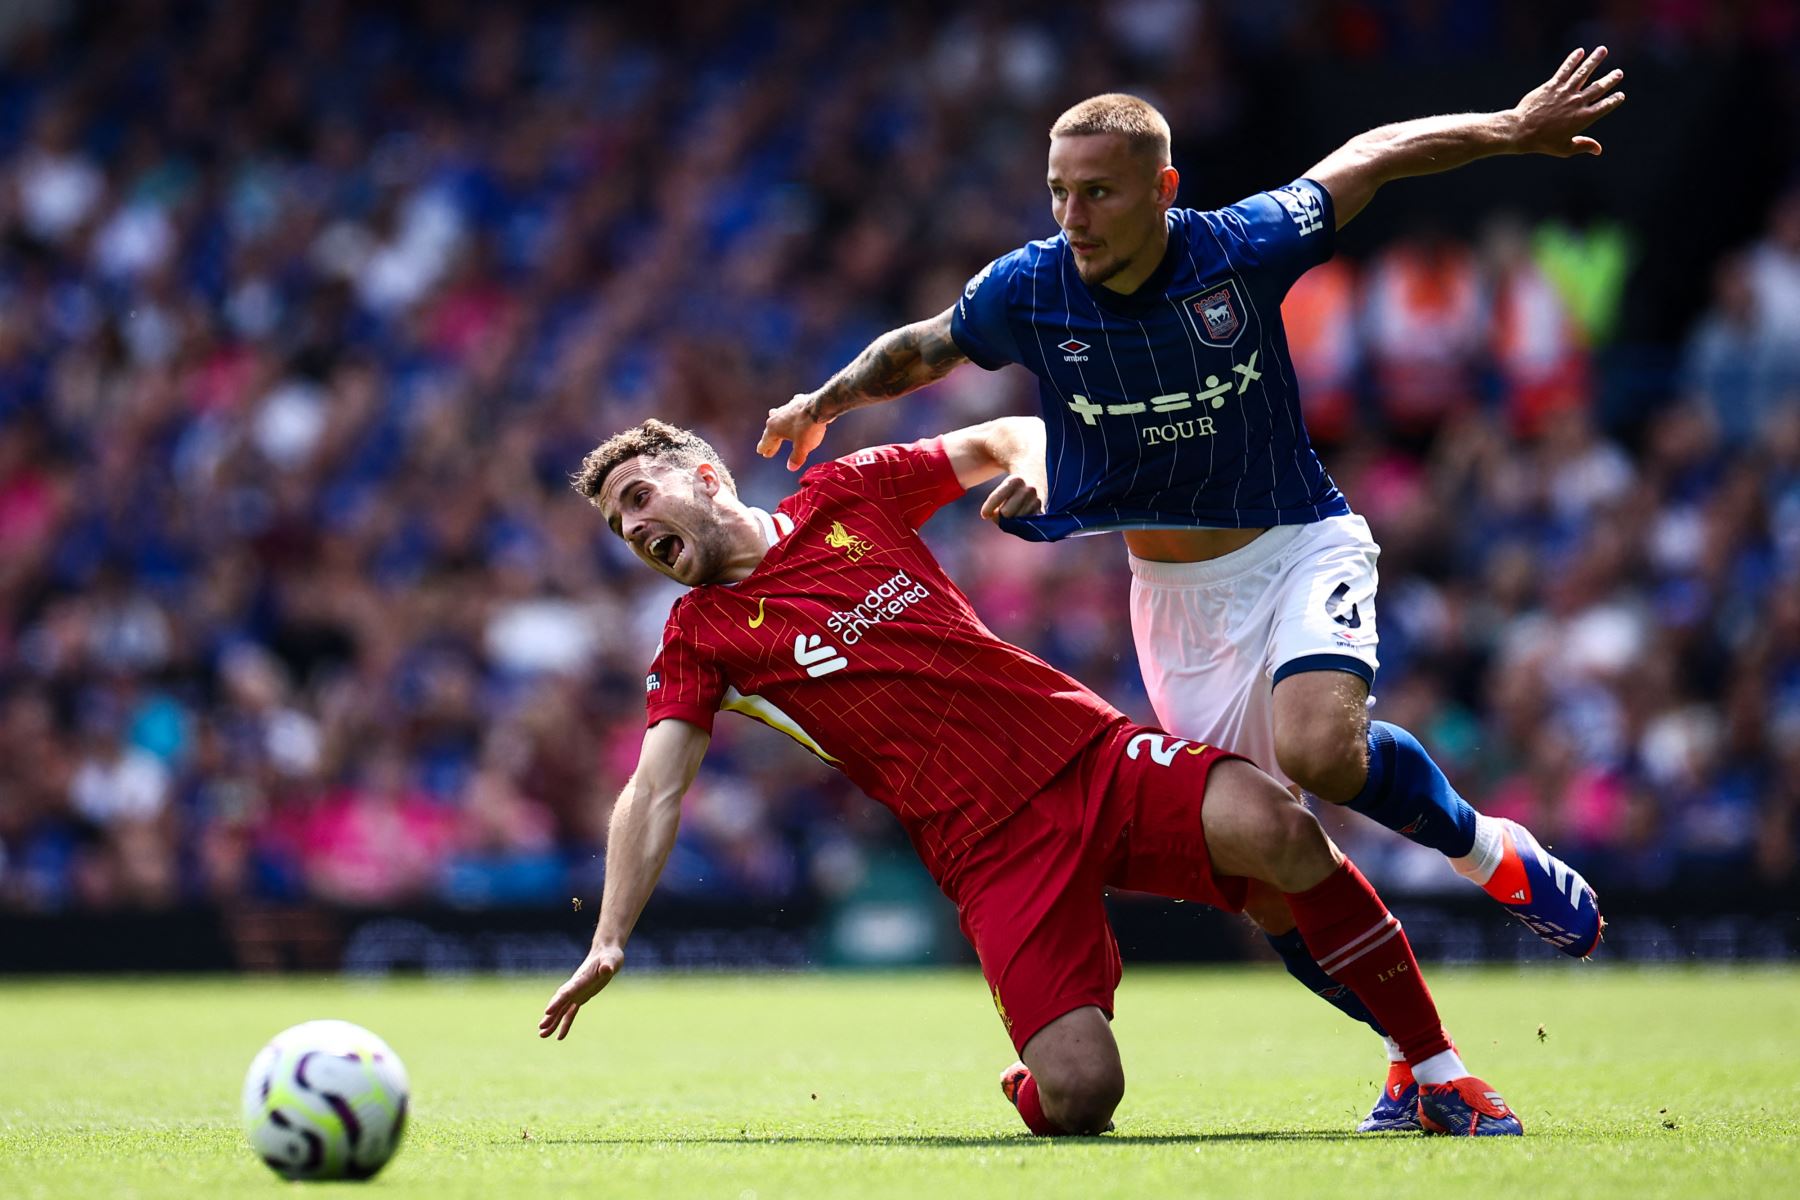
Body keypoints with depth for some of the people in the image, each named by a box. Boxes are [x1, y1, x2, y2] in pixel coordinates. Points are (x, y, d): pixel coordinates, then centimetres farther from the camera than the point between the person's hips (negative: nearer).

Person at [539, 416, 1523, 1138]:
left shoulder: (845, 493, 13)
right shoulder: (699, 638, 10)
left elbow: (1003, 440, 22)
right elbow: (654, 793, 2)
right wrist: (607, 946, -10)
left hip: (1091, 755, 1)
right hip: (992, 851, -1)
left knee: (1271, 827, -28)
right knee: (1078, 1096, -22)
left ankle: (1438, 1074, -14)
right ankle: (1031, 1088, 17)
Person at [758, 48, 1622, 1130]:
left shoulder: (1243, 248, -18)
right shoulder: (1027, 291, -12)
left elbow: (1373, 155, -1)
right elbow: (922, 349, 9)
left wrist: (1514, 130, 0)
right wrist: (829, 400, -7)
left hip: (1299, 545, -3)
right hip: (1173, 595, 3)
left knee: (1323, 750, -32)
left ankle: (1495, 852, -4)